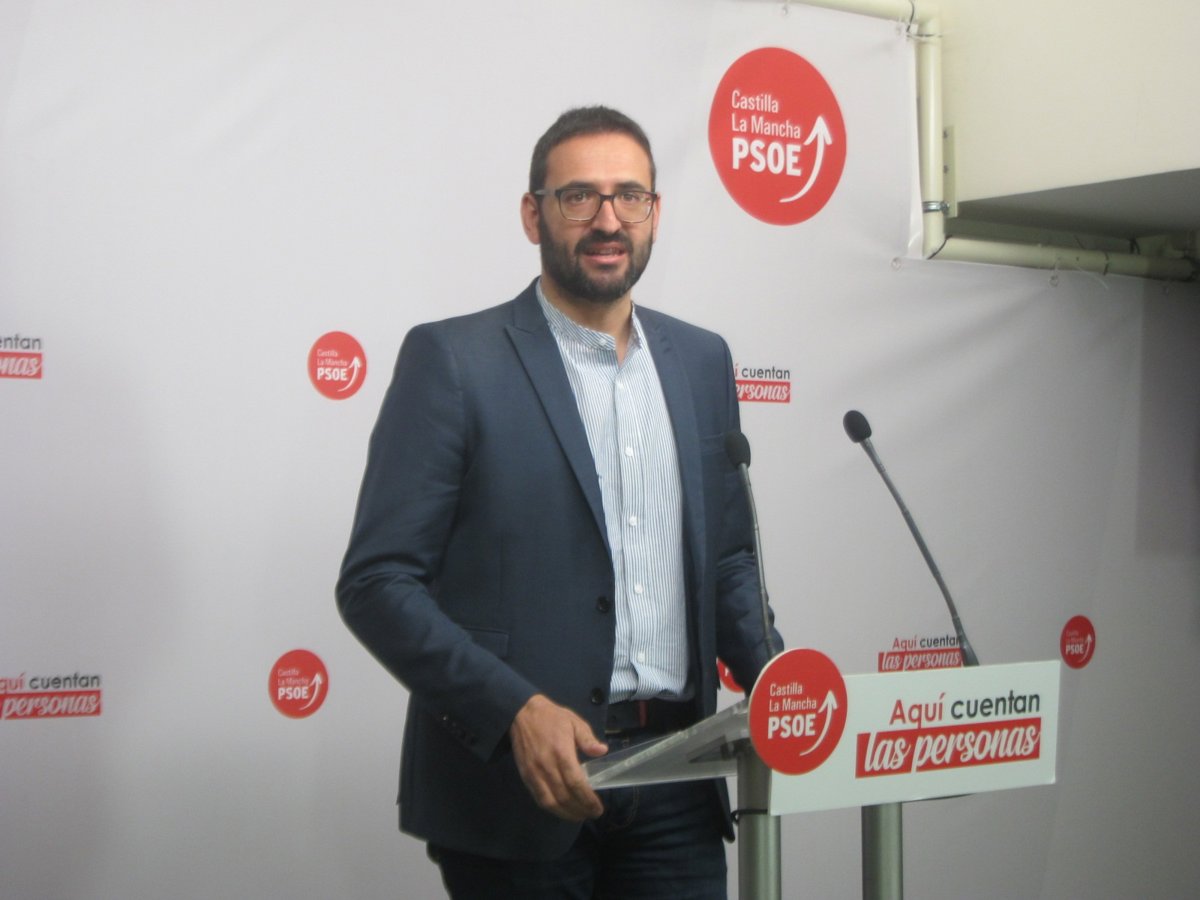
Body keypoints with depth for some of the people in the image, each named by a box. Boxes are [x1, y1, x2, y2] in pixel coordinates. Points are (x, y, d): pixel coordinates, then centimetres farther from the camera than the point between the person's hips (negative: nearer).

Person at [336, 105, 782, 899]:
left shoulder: (702, 360, 11)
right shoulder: (451, 361, -5)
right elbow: (377, 581, -9)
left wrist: (768, 681, 1)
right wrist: (515, 710, -19)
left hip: (677, 783, 4)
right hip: (515, 784, -4)